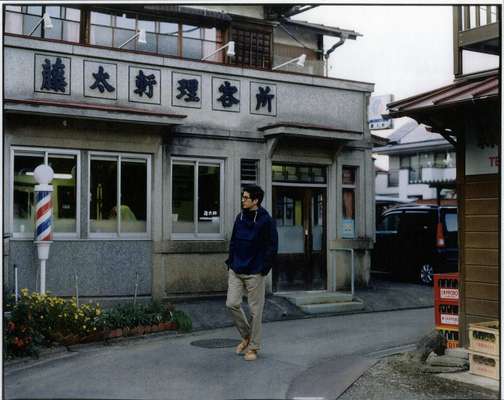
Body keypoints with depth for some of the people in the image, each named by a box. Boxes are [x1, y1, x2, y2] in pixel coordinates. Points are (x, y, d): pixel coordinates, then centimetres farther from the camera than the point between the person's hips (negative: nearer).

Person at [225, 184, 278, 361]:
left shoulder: (266, 220, -10)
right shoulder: (240, 217, 8)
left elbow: (272, 247, -9)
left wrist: (263, 270, -13)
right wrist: (231, 263, 8)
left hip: (254, 273, -5)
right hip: (236, 271, 5)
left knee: (255, 310, 3)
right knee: (232, 304, -1)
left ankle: (253, 347, 16)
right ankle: (246, 336, 21)